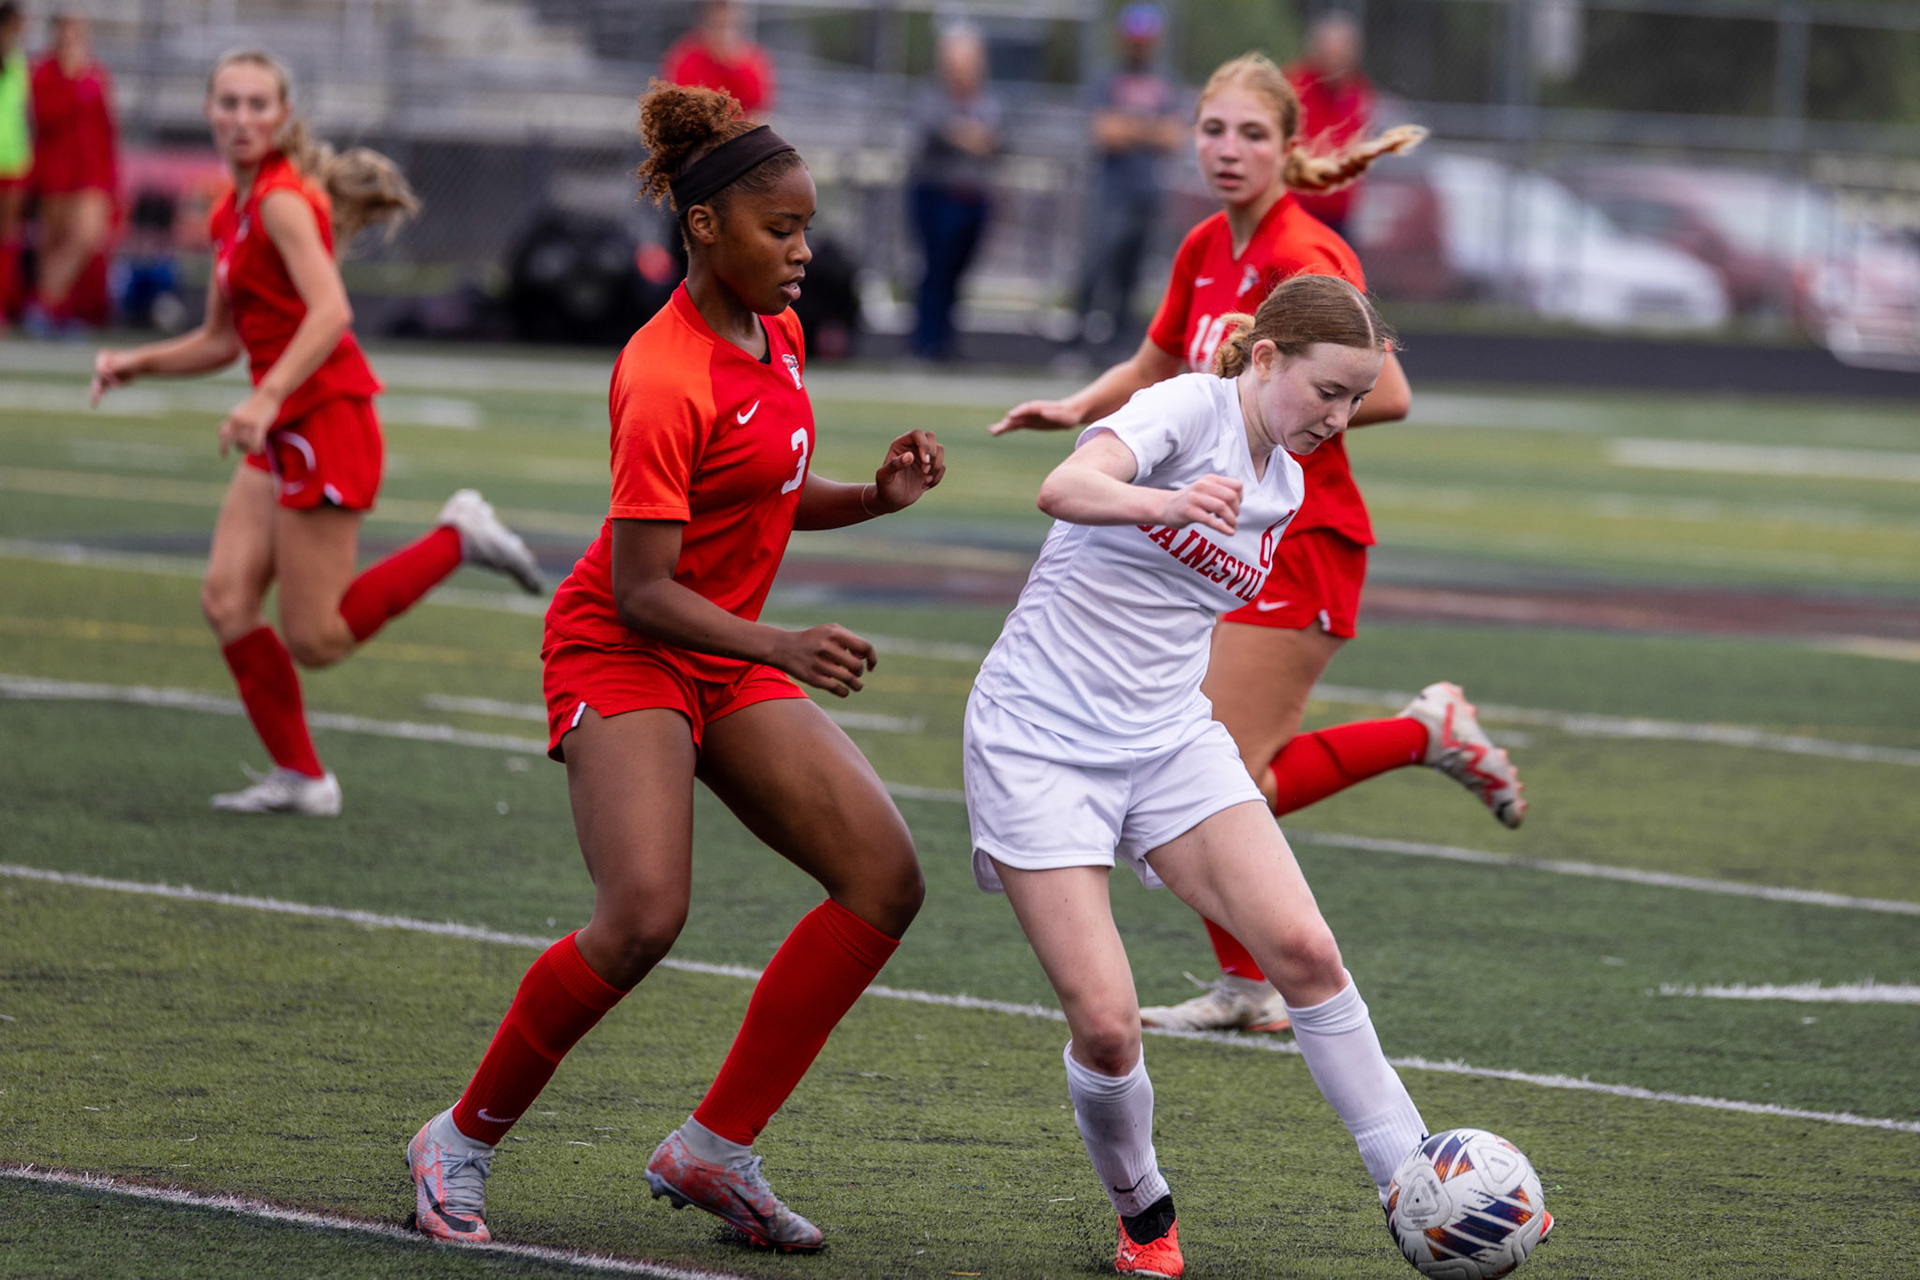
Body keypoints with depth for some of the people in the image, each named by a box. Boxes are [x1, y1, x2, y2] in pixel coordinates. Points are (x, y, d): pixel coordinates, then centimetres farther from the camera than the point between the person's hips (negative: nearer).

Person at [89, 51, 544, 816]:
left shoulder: (283, 201, -14)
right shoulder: (233, 213, 14)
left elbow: (330, 311, -28)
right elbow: (220, 342, 22)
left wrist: (268, 397, -38)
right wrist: (136, 364, 10)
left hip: (326, 422, -9)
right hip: (281, 436, 9)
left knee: (314, 640, -6)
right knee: (226, 598, -2)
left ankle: (459, 537, 6)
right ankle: (299, 778, 5)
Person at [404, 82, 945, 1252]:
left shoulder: (774, 332, 4)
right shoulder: (666, 381, -22)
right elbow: (644, 592, -24)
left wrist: (879, 496, 0)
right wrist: (782, 648, -36)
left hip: (727, 661, 9)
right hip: (620, 657, -9)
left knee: (887, 880, -4)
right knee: (646, 915, -27)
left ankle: (717, 1148, 0)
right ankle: (463, 1142, -6)